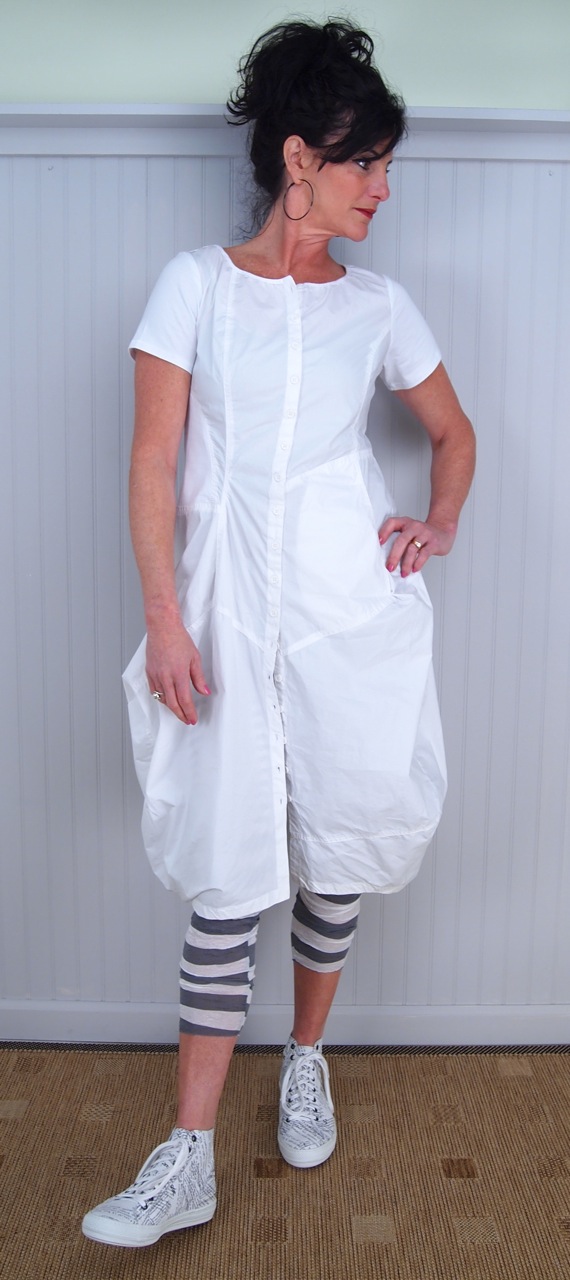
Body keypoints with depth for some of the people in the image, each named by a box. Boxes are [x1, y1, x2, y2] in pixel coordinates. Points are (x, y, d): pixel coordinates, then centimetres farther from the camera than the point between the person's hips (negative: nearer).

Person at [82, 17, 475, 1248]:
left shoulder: (379, 305, 8)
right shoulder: (195, 283, 1)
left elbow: (453, 431, 21)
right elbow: (154, 461, -4)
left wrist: (442, 526, 3)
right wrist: (165, 619, -11)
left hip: (352, 612, 2)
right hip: (228, 609, -2)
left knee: (334, 855, 11)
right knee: (228, 877, 1)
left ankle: (307, 1057, 38)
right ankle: (189, 1159, 14)